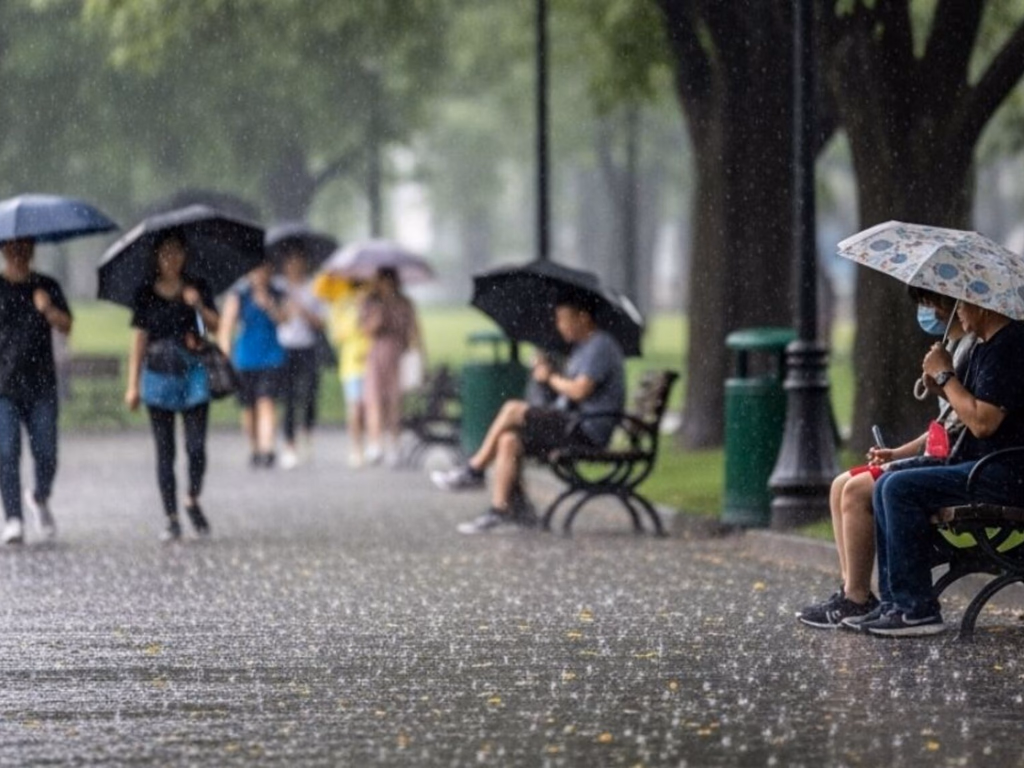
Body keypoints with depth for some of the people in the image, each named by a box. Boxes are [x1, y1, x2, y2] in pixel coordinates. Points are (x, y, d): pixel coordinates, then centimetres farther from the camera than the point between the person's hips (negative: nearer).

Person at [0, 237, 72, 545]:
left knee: (46, 454, -1)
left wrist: (48, 309, -19)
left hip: (40, 384, 1)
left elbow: (66, 327, -2)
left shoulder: (46, 287, 9)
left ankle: (40, 499, 28)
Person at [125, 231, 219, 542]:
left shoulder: (197, 288, 6)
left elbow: (216, 326, -1)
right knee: (165, 452, 0)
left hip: (193, 375, 0)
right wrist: (133, 384, 3)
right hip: (159, 376, 0)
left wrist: (199, 305, -19)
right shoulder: (145, 294, 5)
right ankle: (172, 520, 4)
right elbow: (139, 339, 6)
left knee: (196, 447, -7)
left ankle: (193, 501, 18)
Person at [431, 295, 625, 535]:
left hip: (588, 431, -10)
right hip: (573, 425, 10)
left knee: (512, 410, -18)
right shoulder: (583, 347, 22)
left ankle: (473, 470, -5)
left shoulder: (600, 347, -11)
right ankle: (501, 510, -10)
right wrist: (548, 372, 4)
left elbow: (579, 391, -22)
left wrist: (550, 378, -5)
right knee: (509, 440, -7)